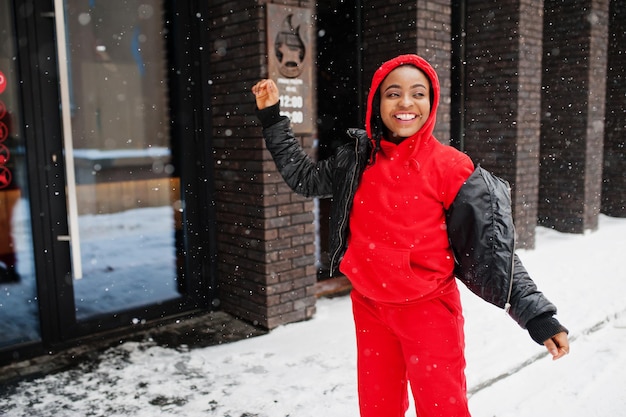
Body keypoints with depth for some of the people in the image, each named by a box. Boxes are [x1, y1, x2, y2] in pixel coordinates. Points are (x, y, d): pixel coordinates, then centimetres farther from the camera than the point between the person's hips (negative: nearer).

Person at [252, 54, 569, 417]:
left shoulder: (451, 167, -14)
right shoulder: (357, 159, -2)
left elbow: (491, 248, -12)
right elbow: (305, 178, 12)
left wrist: (537, 314, -16)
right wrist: (272, 118, 11)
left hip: (429, 311, -4)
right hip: (369, 308, 4)